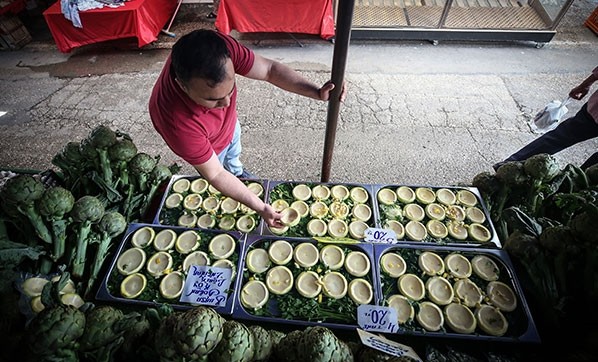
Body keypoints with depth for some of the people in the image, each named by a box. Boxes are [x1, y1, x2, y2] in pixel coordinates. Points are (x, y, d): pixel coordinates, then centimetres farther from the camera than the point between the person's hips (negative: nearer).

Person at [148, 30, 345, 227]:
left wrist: (317, 92, -38)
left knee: (234, 154, 35)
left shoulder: (222, 48, -38)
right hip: (208, 149, -4)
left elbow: (269, 69, -26)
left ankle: (237, 171, 68)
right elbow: (215, 174, -34)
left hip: (230, 124, 5)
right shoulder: (177, 122, -46)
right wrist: (261, 208, -33)